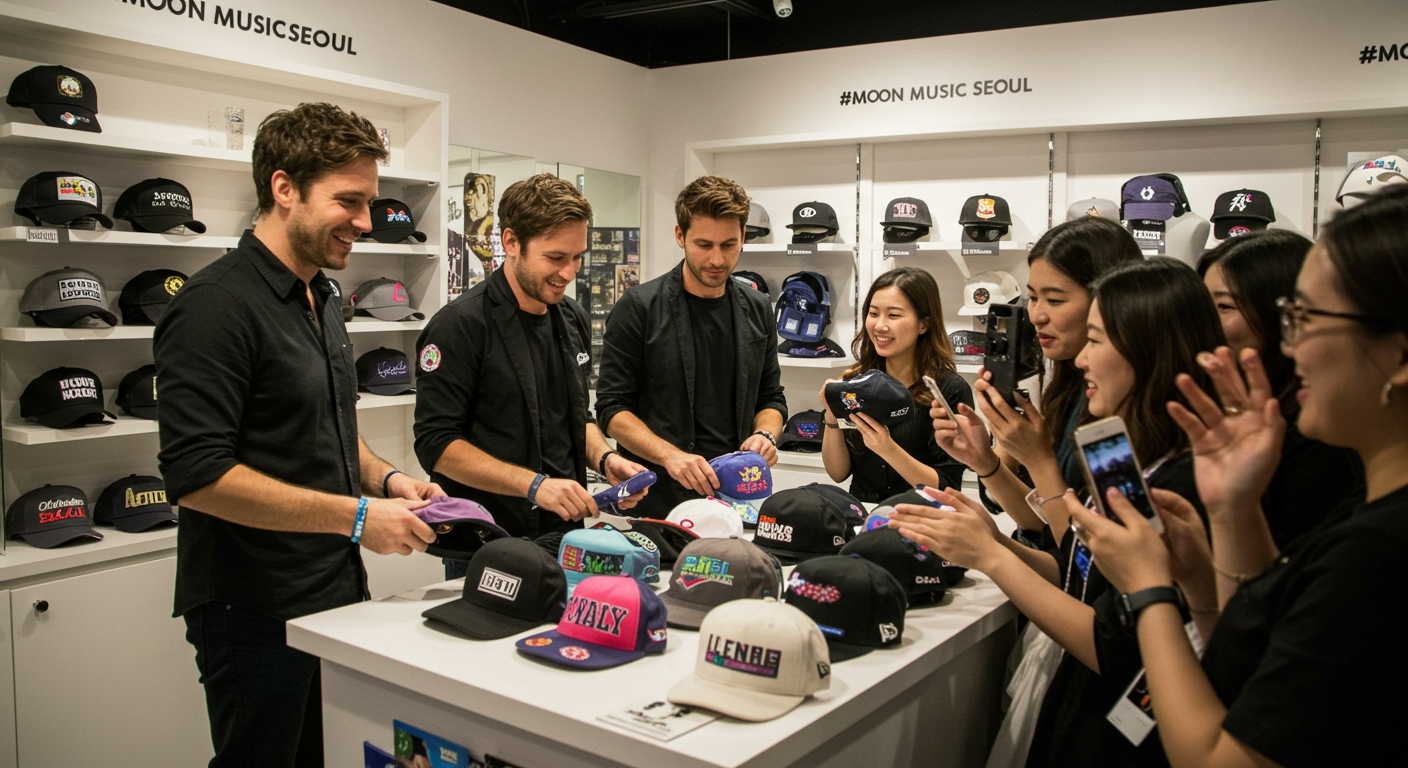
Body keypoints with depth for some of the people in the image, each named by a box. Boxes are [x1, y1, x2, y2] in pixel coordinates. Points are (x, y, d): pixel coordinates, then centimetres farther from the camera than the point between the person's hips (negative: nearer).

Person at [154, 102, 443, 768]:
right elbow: (197, 475, -24)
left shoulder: (323, 300, 12)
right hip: (255, 614, -8)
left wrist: (383, 477, 3)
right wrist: (357, 515, -22)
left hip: (338, 595, 9)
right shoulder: (217, 304, -18)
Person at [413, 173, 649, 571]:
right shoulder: (459, 325, -14)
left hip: (564, 536, 7)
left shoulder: (573, 319, 9)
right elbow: (436, 444, -18)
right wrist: (534, 484, -24)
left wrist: (604, 458, -2)